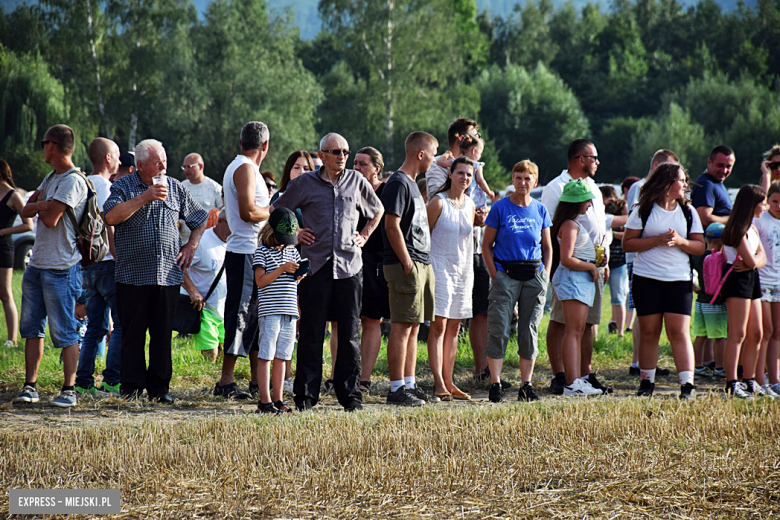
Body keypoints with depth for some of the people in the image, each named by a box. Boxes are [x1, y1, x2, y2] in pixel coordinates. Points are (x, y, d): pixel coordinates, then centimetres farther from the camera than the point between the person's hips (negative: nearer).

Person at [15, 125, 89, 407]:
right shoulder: (50, 179, 17)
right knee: (32, 328, 9)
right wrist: (40, 205, -9)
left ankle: (69, 389, -2)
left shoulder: (73, 182, -13)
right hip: (37, 264, 9)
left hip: (61, 268, -9)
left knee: (64, 332, -5)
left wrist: (39, 206, 1)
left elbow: (50, 219, -19)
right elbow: (25, 212, 12)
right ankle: (30, 386, 13)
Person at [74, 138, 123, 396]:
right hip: (107, 263, -9)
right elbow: (107, 227, -17)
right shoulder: (104, 186, -12)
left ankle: (83, 381, 8)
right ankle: (112, 380, -10)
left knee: (96, 326, 11)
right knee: (122, 324, -5)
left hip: (89, 265, 9)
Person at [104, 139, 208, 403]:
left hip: (168, 275, 2)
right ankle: (131, 386, 7)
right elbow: (111, 217, -17)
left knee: (163, 334, 4)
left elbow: (200, 220, 21)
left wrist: (191, 246, 7)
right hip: (133, 274, -2)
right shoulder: (123, 187, 1)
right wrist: (145, 197, -19)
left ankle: (159, 387, 10)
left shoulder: (176, 189, 11)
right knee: (133, 334, 0)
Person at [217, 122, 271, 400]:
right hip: (245, 253, -10)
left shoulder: (239, 166, 19)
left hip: (249, 252, 10)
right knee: (241, 315, -8)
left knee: (255, 316, 12)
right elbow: (248, 212, -21)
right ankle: (226, 382, -7)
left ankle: (256, 381, 15)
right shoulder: (245, 168, -12)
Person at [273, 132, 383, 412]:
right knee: (311, 332, 0)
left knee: (350, 333, 3)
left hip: (349, 263, 2)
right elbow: (277, 210, 13)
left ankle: (350, 393, 9)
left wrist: (364, 236, 13)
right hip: (316, 263, -2)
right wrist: (294, 233, 3)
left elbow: (377, 210, 24)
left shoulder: (356, 181, 9)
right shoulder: (305, 182, 3)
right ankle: (306, 394, 5)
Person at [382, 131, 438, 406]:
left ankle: (409, 384, 15)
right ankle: (397, 388, -8)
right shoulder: (398, 183, -11)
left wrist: (424, 263, 18)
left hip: (422, 264, 10)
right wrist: (407, 264, -19)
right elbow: (392, 226, -18)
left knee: (413, 327, 11)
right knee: (402, 327, -9)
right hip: (406, 266, -10)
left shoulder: (412, 184, 19)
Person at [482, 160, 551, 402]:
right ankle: (495, 384, -6)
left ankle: (527, 384, 9)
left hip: (534, 276, 3)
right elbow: (486, 245, 2)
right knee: (499, 329, -8)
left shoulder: (540, 210, 9)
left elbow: (547, 247, 16)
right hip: (506, 273, -3)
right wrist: (495, 276, -6)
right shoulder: (500, 208, -1)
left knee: (530, 331, 4)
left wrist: (545, 275, 5)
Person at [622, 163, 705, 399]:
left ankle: (688, 384, -12)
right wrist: (656, 240, -13)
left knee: (679, 332, -8)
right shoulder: (643, 211, 3)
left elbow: (700, 247, 9)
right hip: (646, 279, -1)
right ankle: (647, 382, 13)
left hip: (679, 280, 1)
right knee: (649, 332, 3)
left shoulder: (688, 212, 10)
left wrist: (680, 241, -11)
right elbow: (627, 243, -1)